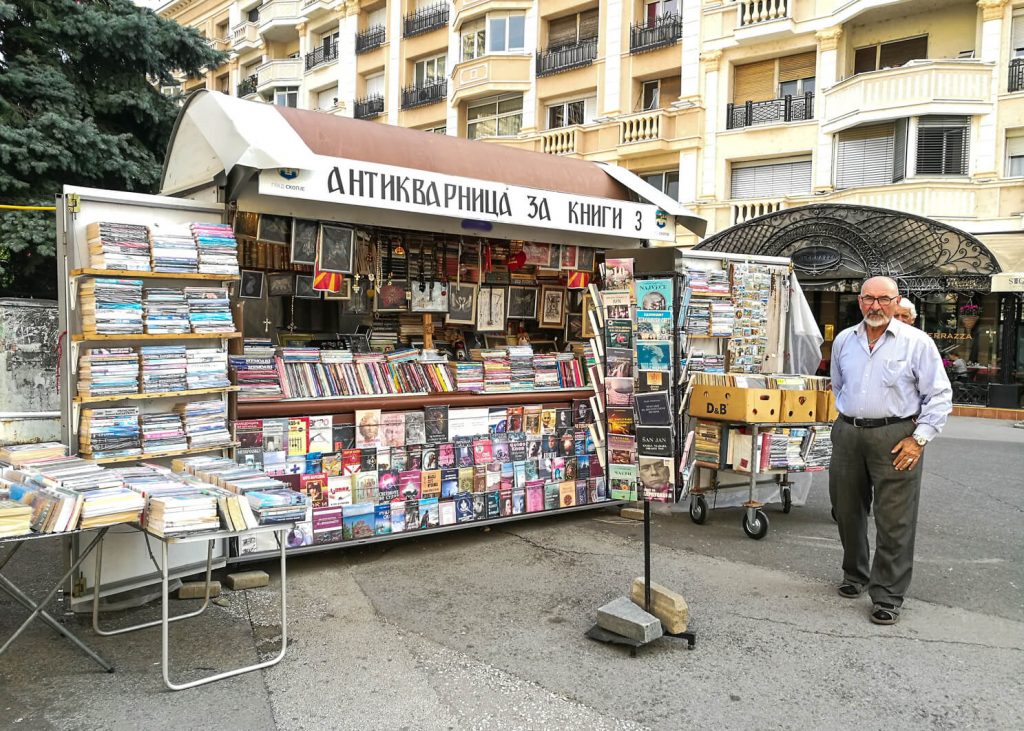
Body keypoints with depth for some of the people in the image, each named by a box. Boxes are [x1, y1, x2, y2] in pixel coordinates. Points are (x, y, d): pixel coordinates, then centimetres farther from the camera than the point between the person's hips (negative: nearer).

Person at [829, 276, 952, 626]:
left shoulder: (917, 343, -5)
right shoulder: (844, 341, 9)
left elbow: (939, 395, -4)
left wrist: (919, 439, -10)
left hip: (895, 436, -5)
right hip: (848, 435, 5)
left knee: (894, 521, -4)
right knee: (847, 512, 15)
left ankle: (888, 596, 6)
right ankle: (854, 576, 35)